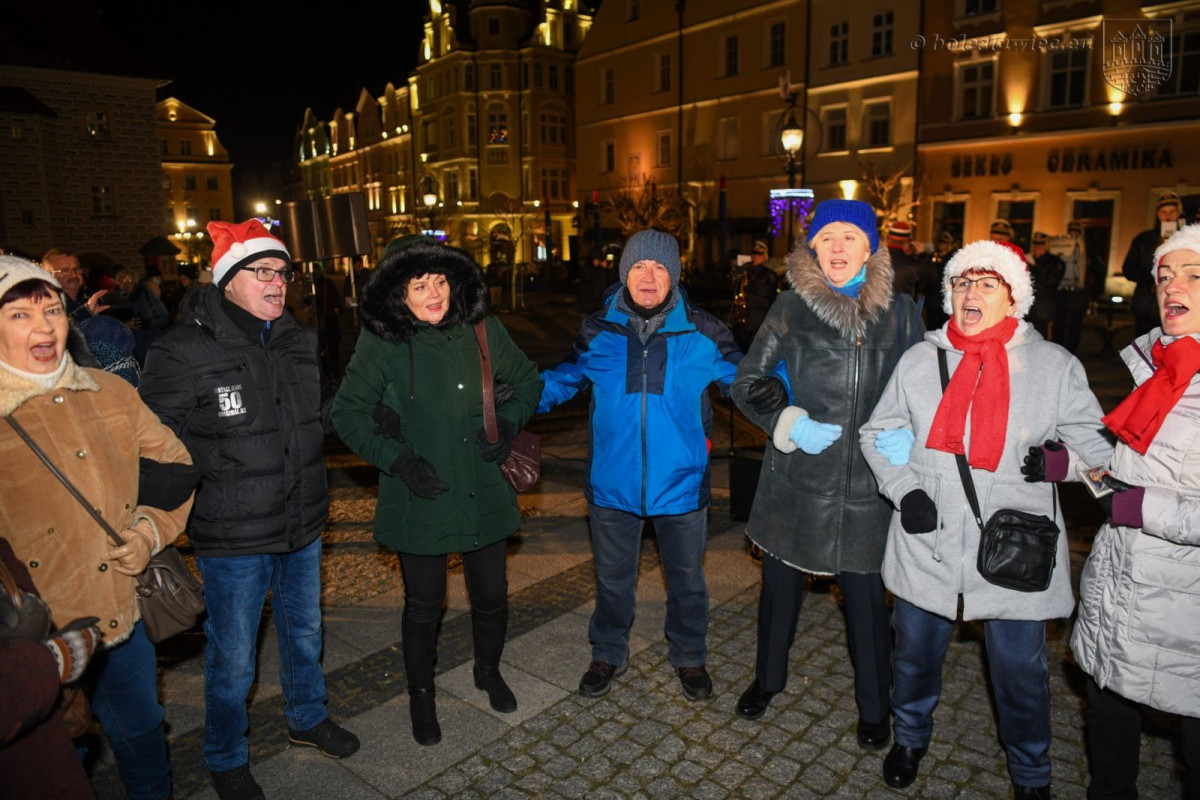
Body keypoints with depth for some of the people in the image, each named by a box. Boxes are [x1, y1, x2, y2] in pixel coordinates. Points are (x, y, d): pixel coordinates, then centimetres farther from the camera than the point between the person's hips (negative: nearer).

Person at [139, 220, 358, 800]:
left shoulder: (299, 343, 4)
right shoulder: (183, 352, -16)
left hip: (302, 529, 6)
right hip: (233, 540, -6)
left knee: (305, 631, 24)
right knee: (232, 658, 10)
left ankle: (307, 719, 49)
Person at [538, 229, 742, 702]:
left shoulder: (701, 333, -8)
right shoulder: (597, 332, -5)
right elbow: (563, 379, 9)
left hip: (681, 483, 0)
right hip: (613, 484, 1)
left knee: (686, 580, 19)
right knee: (612, 579, 20)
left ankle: (689, 657, 45)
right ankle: (608, 655, 45)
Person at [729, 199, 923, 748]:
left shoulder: (899, 312, 2)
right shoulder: (792, 308, -1)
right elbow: (748, 381, 2)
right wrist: (791, 423, -13)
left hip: (866, 479, 0)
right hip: (795, 475, 0)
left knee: (865, 593, 9)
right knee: (781, 582, 15)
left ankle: (874, 706, 33)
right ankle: (768, 678, 41)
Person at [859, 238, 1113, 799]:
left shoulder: (1055, 365, -2)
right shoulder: (920, 360, 2)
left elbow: (1098, 447, 2)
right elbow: (877, 433, 8)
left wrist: (1063, 460, -18)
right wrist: (903, 489, -6)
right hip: (928, 545, 2)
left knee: (1020, 671, 12)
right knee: (915, 653, 18)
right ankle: (911, 738, 46)